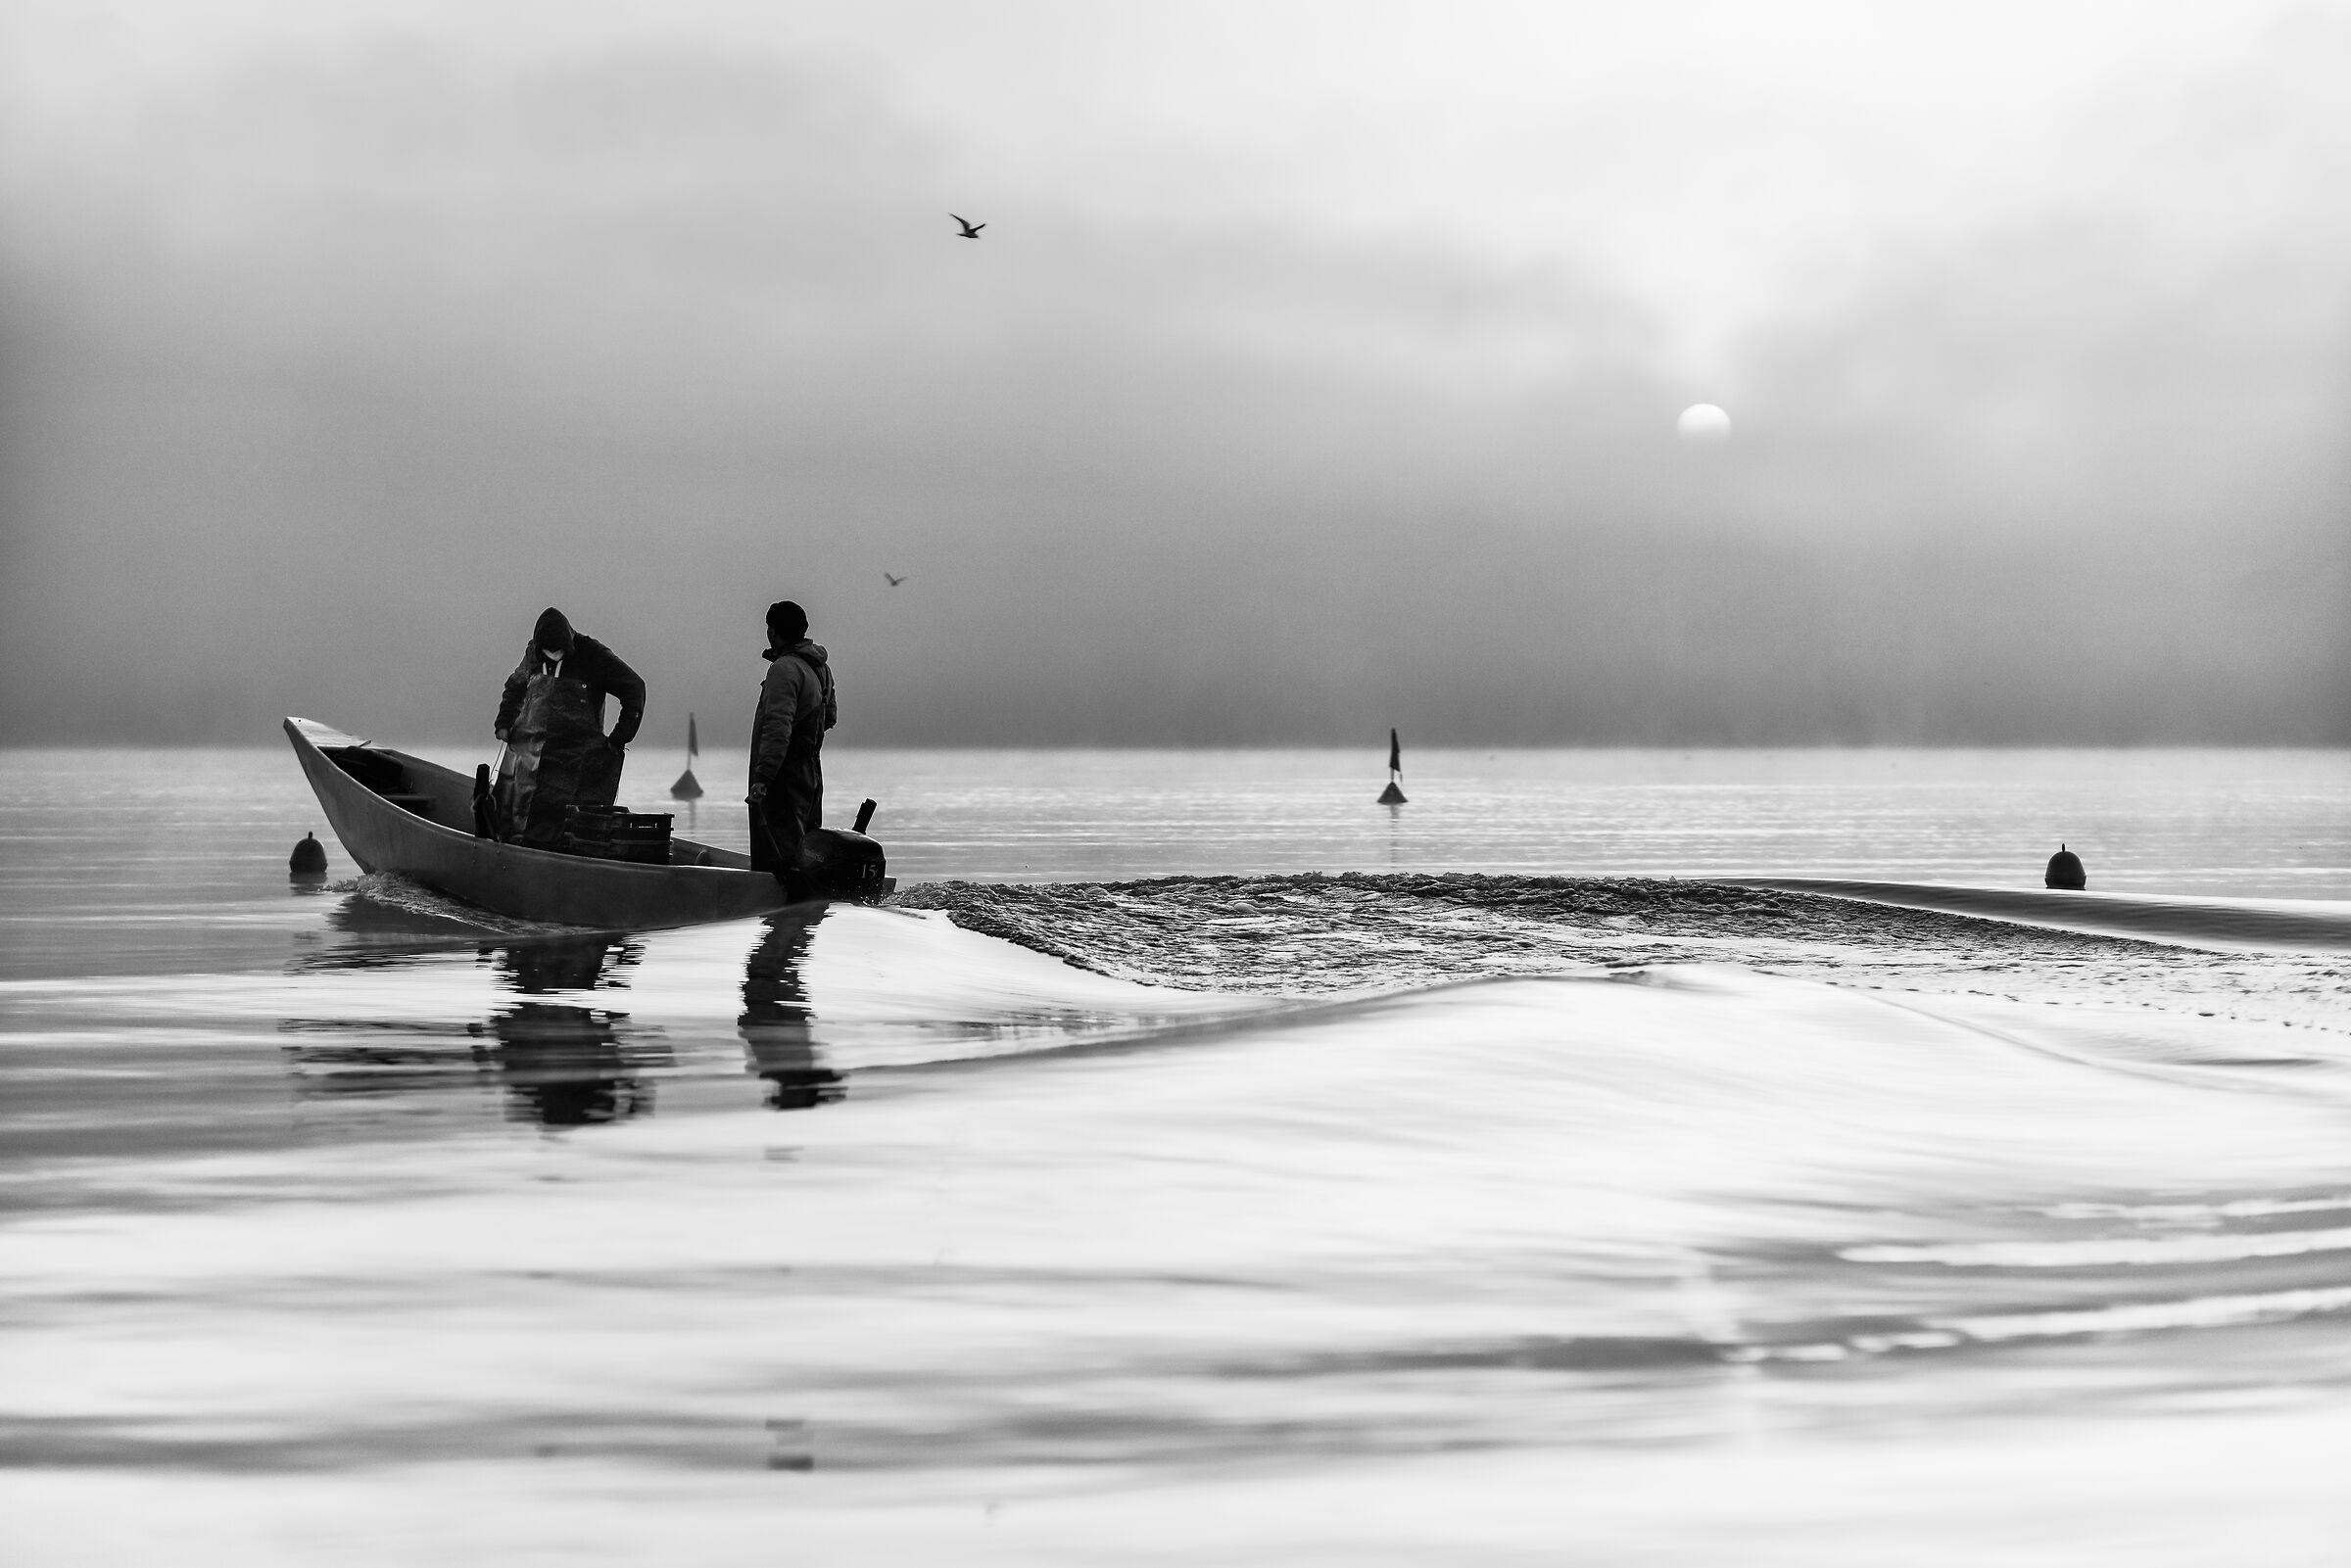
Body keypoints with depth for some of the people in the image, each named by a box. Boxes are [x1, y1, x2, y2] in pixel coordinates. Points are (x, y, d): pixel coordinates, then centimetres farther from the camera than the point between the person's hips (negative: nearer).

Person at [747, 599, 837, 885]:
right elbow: (830, 717, 26)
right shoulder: (820, 666, 13)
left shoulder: (785, 669, -17)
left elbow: (778, 729, -26)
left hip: (783, 776, -9)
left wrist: (763, 777, -29)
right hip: (811, 773, 9)